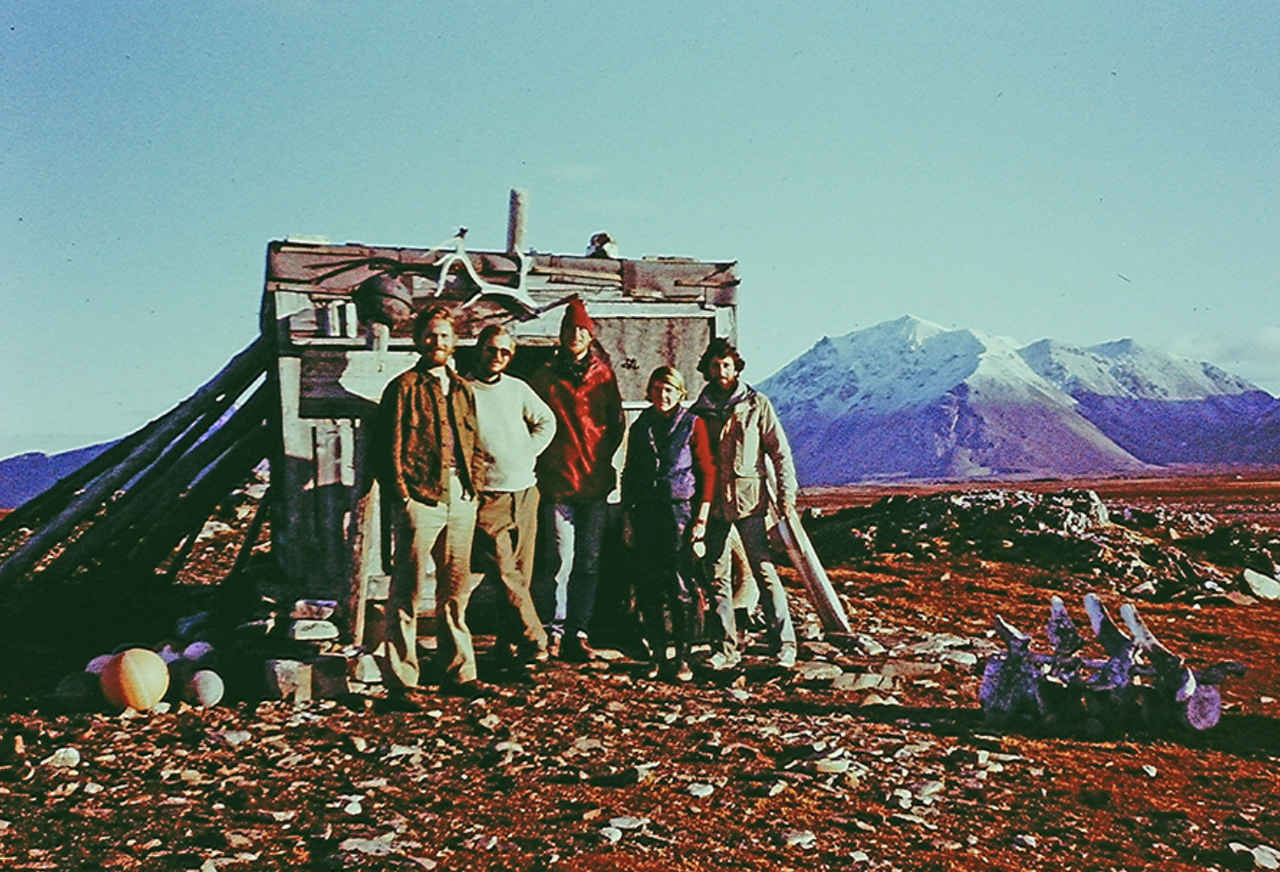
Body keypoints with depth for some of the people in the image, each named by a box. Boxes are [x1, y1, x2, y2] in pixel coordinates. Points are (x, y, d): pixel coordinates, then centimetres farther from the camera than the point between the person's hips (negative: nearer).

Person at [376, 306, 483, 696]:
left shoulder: (462, 389, 18)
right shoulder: (404, 387, 0)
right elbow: (392, 447, -4)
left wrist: (471, 487, 10)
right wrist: (402, 496, -10)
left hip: (461, 498, 6)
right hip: (421, 497, -6)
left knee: (456, 590, 11)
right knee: (408, 591, -2)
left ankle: (458, 672, 20)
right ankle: (400, 678, 5)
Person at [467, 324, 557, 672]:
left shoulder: (518, 389, 12)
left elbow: (546, 422, 24)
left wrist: (528, 453, 12)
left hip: (525, 491, 4)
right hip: (488, 496, -4)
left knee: (521, 574, 5)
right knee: (506, 574, -12)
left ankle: (507, 645, 14)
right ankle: (534, 642, -10)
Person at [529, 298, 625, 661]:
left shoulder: (604, 375, 10)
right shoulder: (544, 377, 6)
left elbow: (617, 424, 15)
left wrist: (602, 458, 5)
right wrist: (545, 461, 2)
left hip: (596, 481, 2)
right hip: (558, 481, -2)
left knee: (589, 561, 4)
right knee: (561, 560, -8)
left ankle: (577, 632, 11)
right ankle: (554, 631, 2)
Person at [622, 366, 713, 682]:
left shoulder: (692, 424, 1)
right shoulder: (640, 426, 13)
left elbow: (707, 473, 0)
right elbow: (629, 473, 17)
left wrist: (701, 517, -6)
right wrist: (628, 514, 12)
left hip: (679, 511, -4)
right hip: (645, 513, 4)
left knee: (680, 587, -5)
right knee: (648, 587, 3)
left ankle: (682, 658, 4)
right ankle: (658, 656, 14)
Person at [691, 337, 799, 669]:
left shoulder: (757, 404, 2)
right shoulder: (700, 411, 9)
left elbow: (780, 452, 3)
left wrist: (786, 496, -4)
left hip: (751, 500, -3)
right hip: (713, 504, 3)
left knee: (765, 571, -6)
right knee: (718, 577, 7)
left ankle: (784, 644, 0)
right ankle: (725, 647, 15)